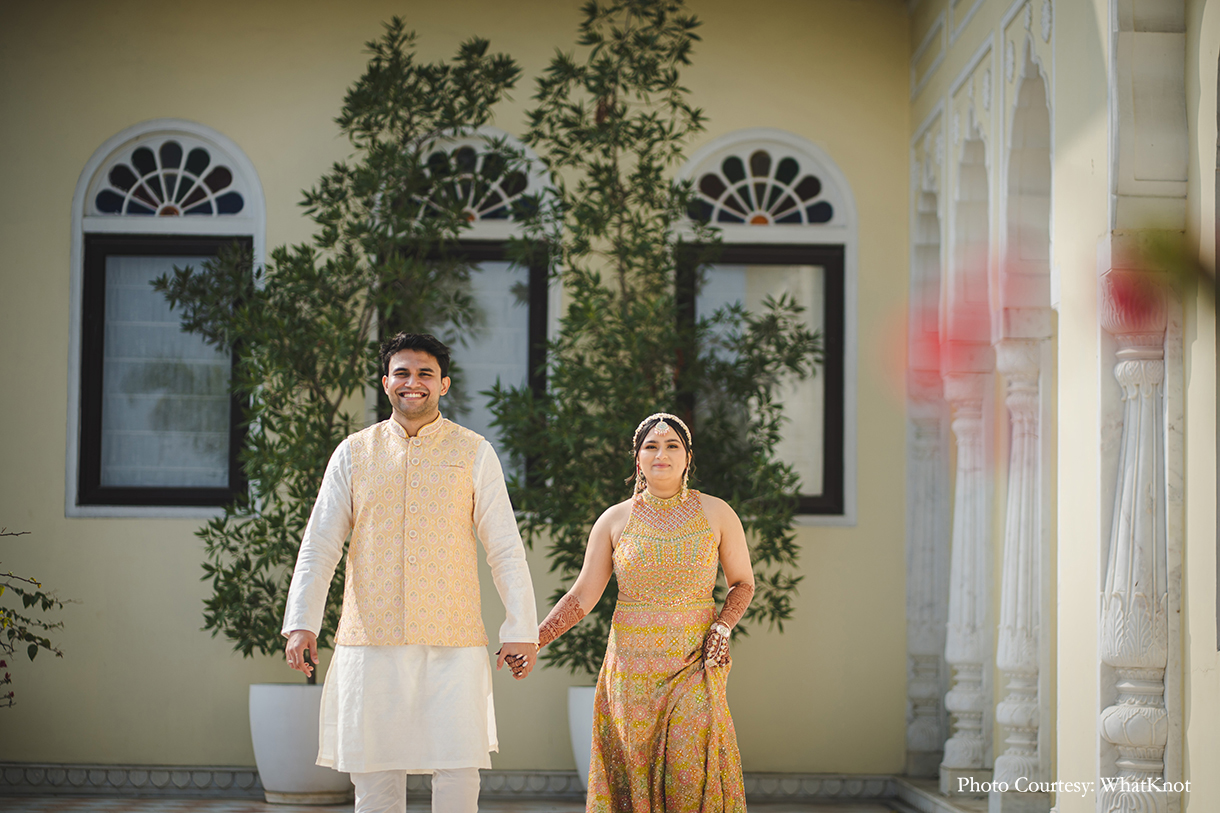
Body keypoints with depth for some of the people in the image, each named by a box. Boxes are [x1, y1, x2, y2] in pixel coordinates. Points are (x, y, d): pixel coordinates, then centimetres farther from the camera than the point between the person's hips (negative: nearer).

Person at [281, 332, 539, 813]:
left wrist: (521, 630, -1)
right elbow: (319, 546, 8)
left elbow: (505, 549, 6)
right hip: (370, 642, 1)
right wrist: (301, 624, -3)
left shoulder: (473, 453, 7)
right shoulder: (354, 453, 10)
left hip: (453, 645, -1)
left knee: (458, 773, -6)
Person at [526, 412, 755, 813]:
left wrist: (722, 627, -6)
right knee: (637, 778, -2)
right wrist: (533, 639, -7)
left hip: (696, 663, -1)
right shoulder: (615, 520, 5)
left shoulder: (715, 513, 3)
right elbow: (582, 596, 5)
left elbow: (743, 583, 13)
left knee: (692, 772, -14)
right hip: (633, 668, 1)